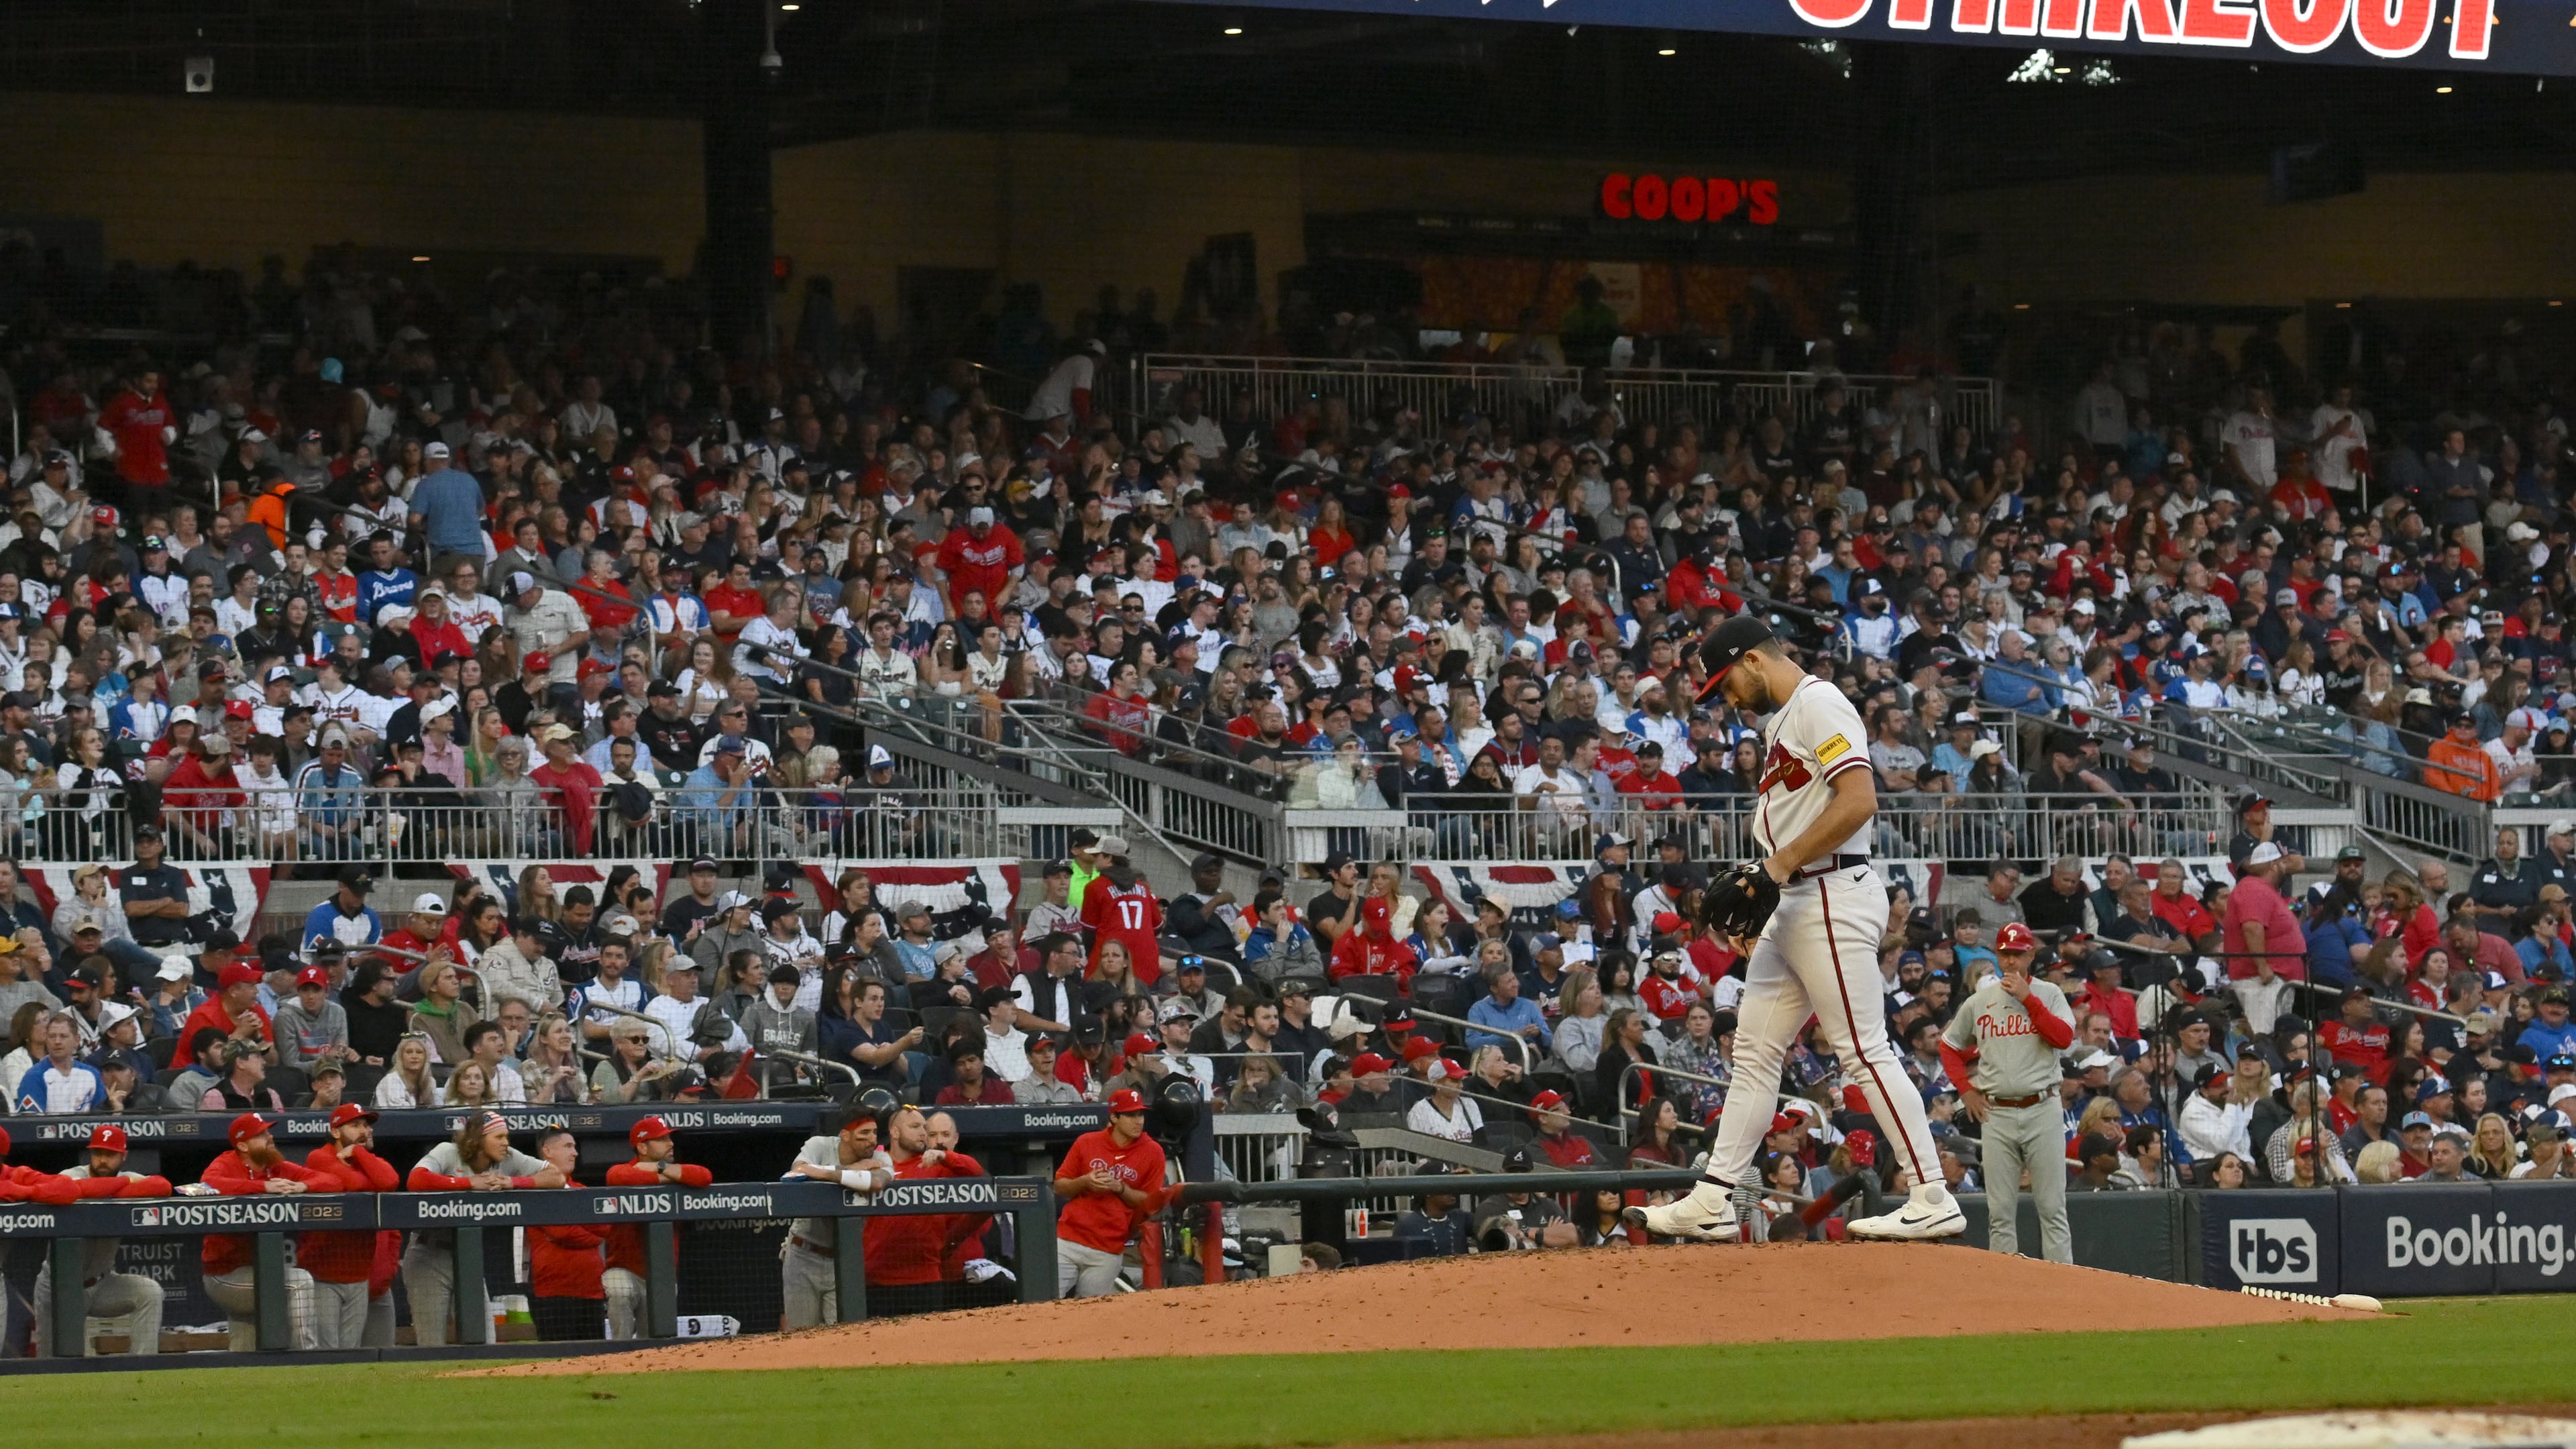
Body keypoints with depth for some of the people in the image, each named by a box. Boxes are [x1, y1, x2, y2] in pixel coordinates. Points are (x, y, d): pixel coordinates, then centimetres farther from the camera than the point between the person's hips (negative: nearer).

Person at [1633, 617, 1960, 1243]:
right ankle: (1712, 1202, 13)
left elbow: (1859, 801, -22)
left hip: (1835, 895, -11)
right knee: (1755, 1049, 10)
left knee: (1864, 1050, -11)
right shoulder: (1780, 720, 20)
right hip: (1793, 905, 11)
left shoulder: (1819, 705, -11)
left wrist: (1783, 863, -19)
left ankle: (1933, 1201, -11)